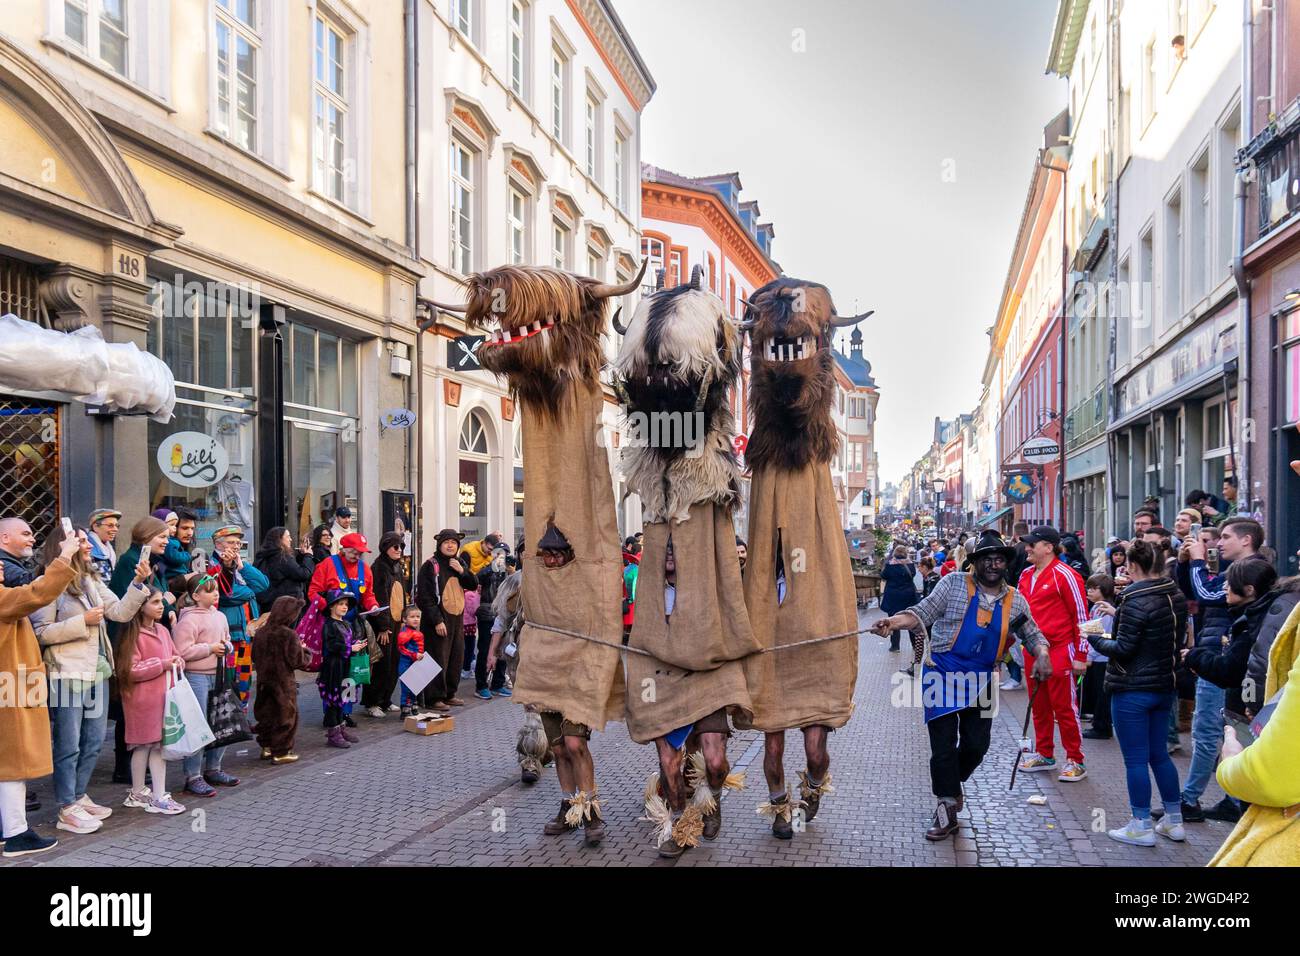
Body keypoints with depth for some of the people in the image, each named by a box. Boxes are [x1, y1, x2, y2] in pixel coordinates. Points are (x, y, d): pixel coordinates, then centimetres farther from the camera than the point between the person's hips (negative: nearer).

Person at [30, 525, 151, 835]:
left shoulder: (93, 581, 12)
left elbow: (121, 612, 5)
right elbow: (41, 633, -15)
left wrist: (138, 583, -7)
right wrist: (83, 621, -18)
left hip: (97, 673, 8)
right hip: (67, 675, -7)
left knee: (93, 742, 14)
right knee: (69, 745, -1)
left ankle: (79, 796, 27)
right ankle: (67, 809, 7)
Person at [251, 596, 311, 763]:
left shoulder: (260, 632, 0)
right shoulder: (289, 635, -19)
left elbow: (254, 657, 11)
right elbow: (298, 661, -17)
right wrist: (305, 650, 1)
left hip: (264, 682, 6)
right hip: (284, 684, -6)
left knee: (266, 714, 18)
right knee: (286, 716, 5)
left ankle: (266, 747, 27)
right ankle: (281, 752, 8)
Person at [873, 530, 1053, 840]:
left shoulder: (1016, 601, 4)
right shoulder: (955, 583, -8)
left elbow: (1032, 635, 13)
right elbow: (924, 612, -12)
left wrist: (1042, 654, -9)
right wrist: (893, 621, -30)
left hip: (981, 682, 4)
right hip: (944, 675, -3)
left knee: (977, 745, 7)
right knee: (943, 743, -1)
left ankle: (950, 784, 38)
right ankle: (947, 808, 14)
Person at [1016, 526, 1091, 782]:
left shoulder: (1064, 575, -12)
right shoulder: (1026, 575, 10)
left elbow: (1081, 615, -11)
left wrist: (1080, 655, -12)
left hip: (1059, 652, -7)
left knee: (1064, 707, 0)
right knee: (1039, 705, 14)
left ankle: (1075, 761, 11)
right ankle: (1044, 754, 27)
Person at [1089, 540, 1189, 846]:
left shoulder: (1136, 601, -20)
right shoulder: (1177, 596, 5)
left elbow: (1123, 649, -21)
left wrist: (1098, 639, -2)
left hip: (1132, 690, -8)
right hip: (1164, 686, 8)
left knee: (1135, 759, 2)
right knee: (1159, 754, 18)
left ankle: (1142, 826, 10)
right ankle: (1174, 821, 25)